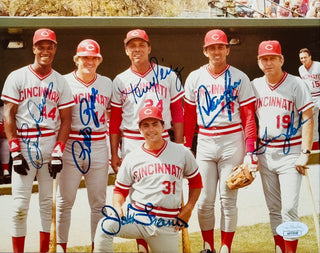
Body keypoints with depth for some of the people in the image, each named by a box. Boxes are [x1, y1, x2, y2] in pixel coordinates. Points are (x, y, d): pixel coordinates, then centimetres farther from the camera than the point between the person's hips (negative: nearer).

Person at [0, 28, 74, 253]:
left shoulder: (60, 82, 7)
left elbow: (66, 120, 5)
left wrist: (58, 153, -5)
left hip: (51, 145, 2)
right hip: (24, 144, -2)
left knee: (47, 202, 8)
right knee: (20, 205, -4)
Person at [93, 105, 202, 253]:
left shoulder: (182, 153, 6)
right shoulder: (131, 158, 7)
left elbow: (195, 181, 17)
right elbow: (120, 189, 12)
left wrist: (188, 208, 4)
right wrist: (117, 205, -10)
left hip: (167, 224, 1)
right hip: (136, 217, -1)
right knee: (106, 225, -29)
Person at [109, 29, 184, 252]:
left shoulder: (168, 75, 3)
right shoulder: (121, 81, 7)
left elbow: (177, 112, 5)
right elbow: (115, 119, 9)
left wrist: (179, 147, 0)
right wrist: (114, 154, 5)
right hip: (131, 143, 1)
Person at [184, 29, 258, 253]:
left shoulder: (239, 78, -1)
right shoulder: (195, 78, 6)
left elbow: (249, 117, -2)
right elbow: (189, 116, 10)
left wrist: (250, 151, -8)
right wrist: (186, 148, 7)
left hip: (232, 142, -2)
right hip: (205, 142, 2)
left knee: (228, 199, 3)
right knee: (205, 199, 4)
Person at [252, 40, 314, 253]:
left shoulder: (296, 84, -7)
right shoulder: (255, 86, 6)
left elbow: (308, 119, -8)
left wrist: (305, 153, -14)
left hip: (290, 155, -4)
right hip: (265, 154, 4)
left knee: (289, 209, -9)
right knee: (274, 209, 11)